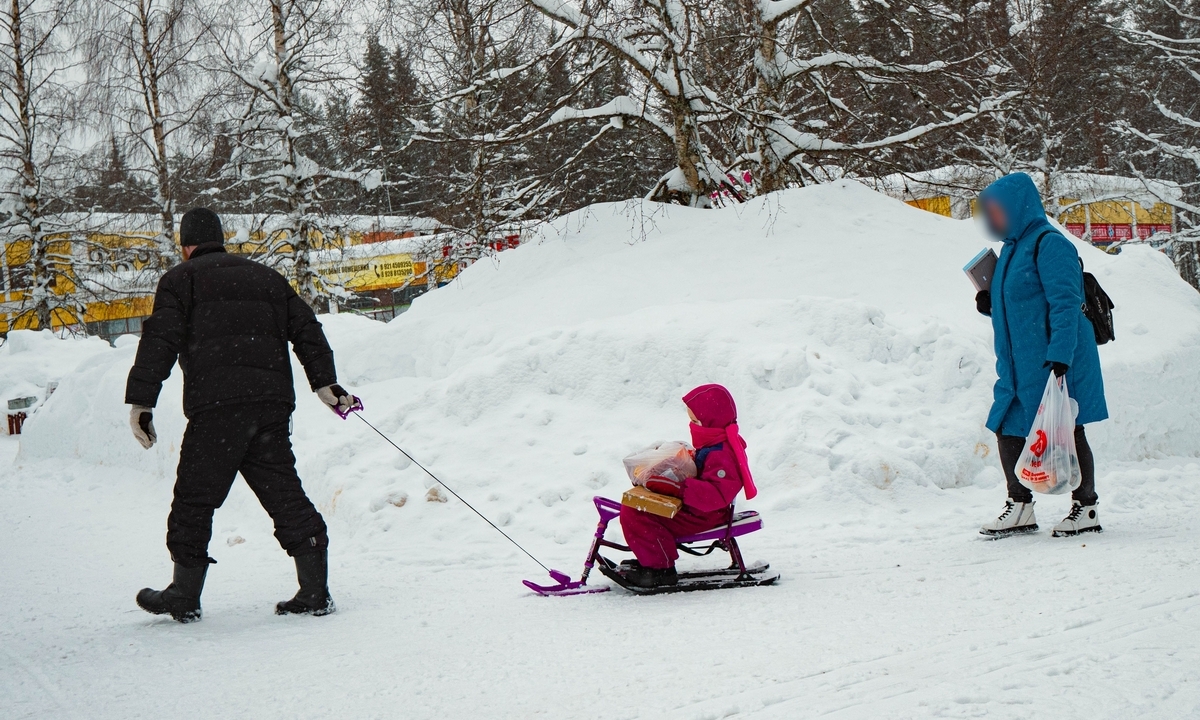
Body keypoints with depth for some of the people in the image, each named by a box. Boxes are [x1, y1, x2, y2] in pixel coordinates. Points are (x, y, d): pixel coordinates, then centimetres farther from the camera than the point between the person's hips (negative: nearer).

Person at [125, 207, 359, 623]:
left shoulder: (181, 279, 9)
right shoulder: (266, 277, 24)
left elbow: (160, 342, -3)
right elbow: (306, 328, 17)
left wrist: (140, 402, -5)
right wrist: (324, 382, 16)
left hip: (217, 405, -5)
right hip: (273, 404, 5)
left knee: (195, 499, 4)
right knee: (284, 495, 6)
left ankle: (185, 596, 9)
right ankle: (315, 592, 2)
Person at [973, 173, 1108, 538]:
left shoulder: (1049, 244, -13)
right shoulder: (1012, 248, 15)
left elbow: (1065, 303, -20)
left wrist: (1060, 354, -27)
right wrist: (992, 304, 7)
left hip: (1054, 362, -9)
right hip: (1020, 365, 9)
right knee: (1008, 429, 9)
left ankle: (1086, 509, 11)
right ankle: (1019, 508, 18)